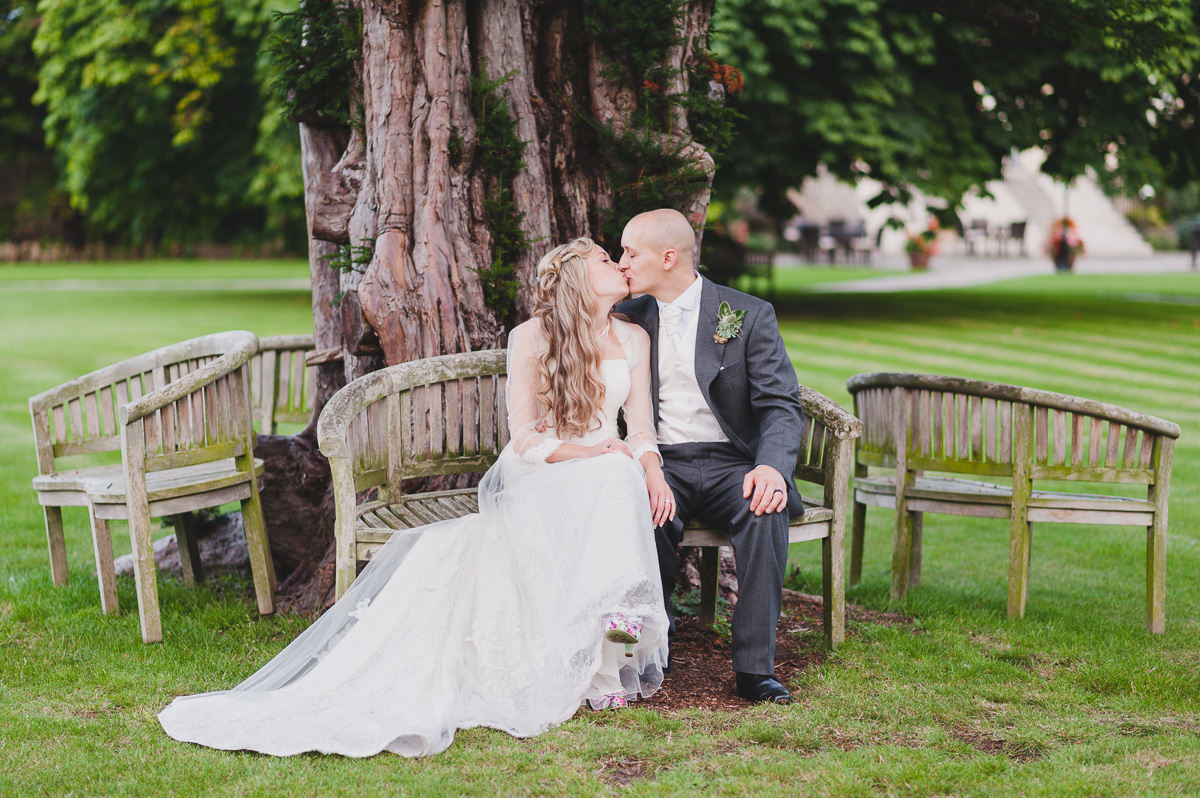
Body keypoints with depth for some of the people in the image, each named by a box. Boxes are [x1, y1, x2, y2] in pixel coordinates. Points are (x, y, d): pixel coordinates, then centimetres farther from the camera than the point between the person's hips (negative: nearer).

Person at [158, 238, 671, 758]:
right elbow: (524, 438, -5)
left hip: (608, 479, 4)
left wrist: (652, 471, -12)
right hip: (537, 479, -4)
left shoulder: (633, 339, 14)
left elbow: (639, 427, 9)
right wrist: (591, 453, -17)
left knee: (622, 478, -35)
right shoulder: (530, 338, -1)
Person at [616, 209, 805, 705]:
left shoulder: (749, 315, 0)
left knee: (765, 511, -35)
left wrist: (772, 465, -26)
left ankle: (755, 667, -29)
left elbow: (782, 405, -6)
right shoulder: (629, 319, 12)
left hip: (731, 463, -2)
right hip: (661, 464, 2)